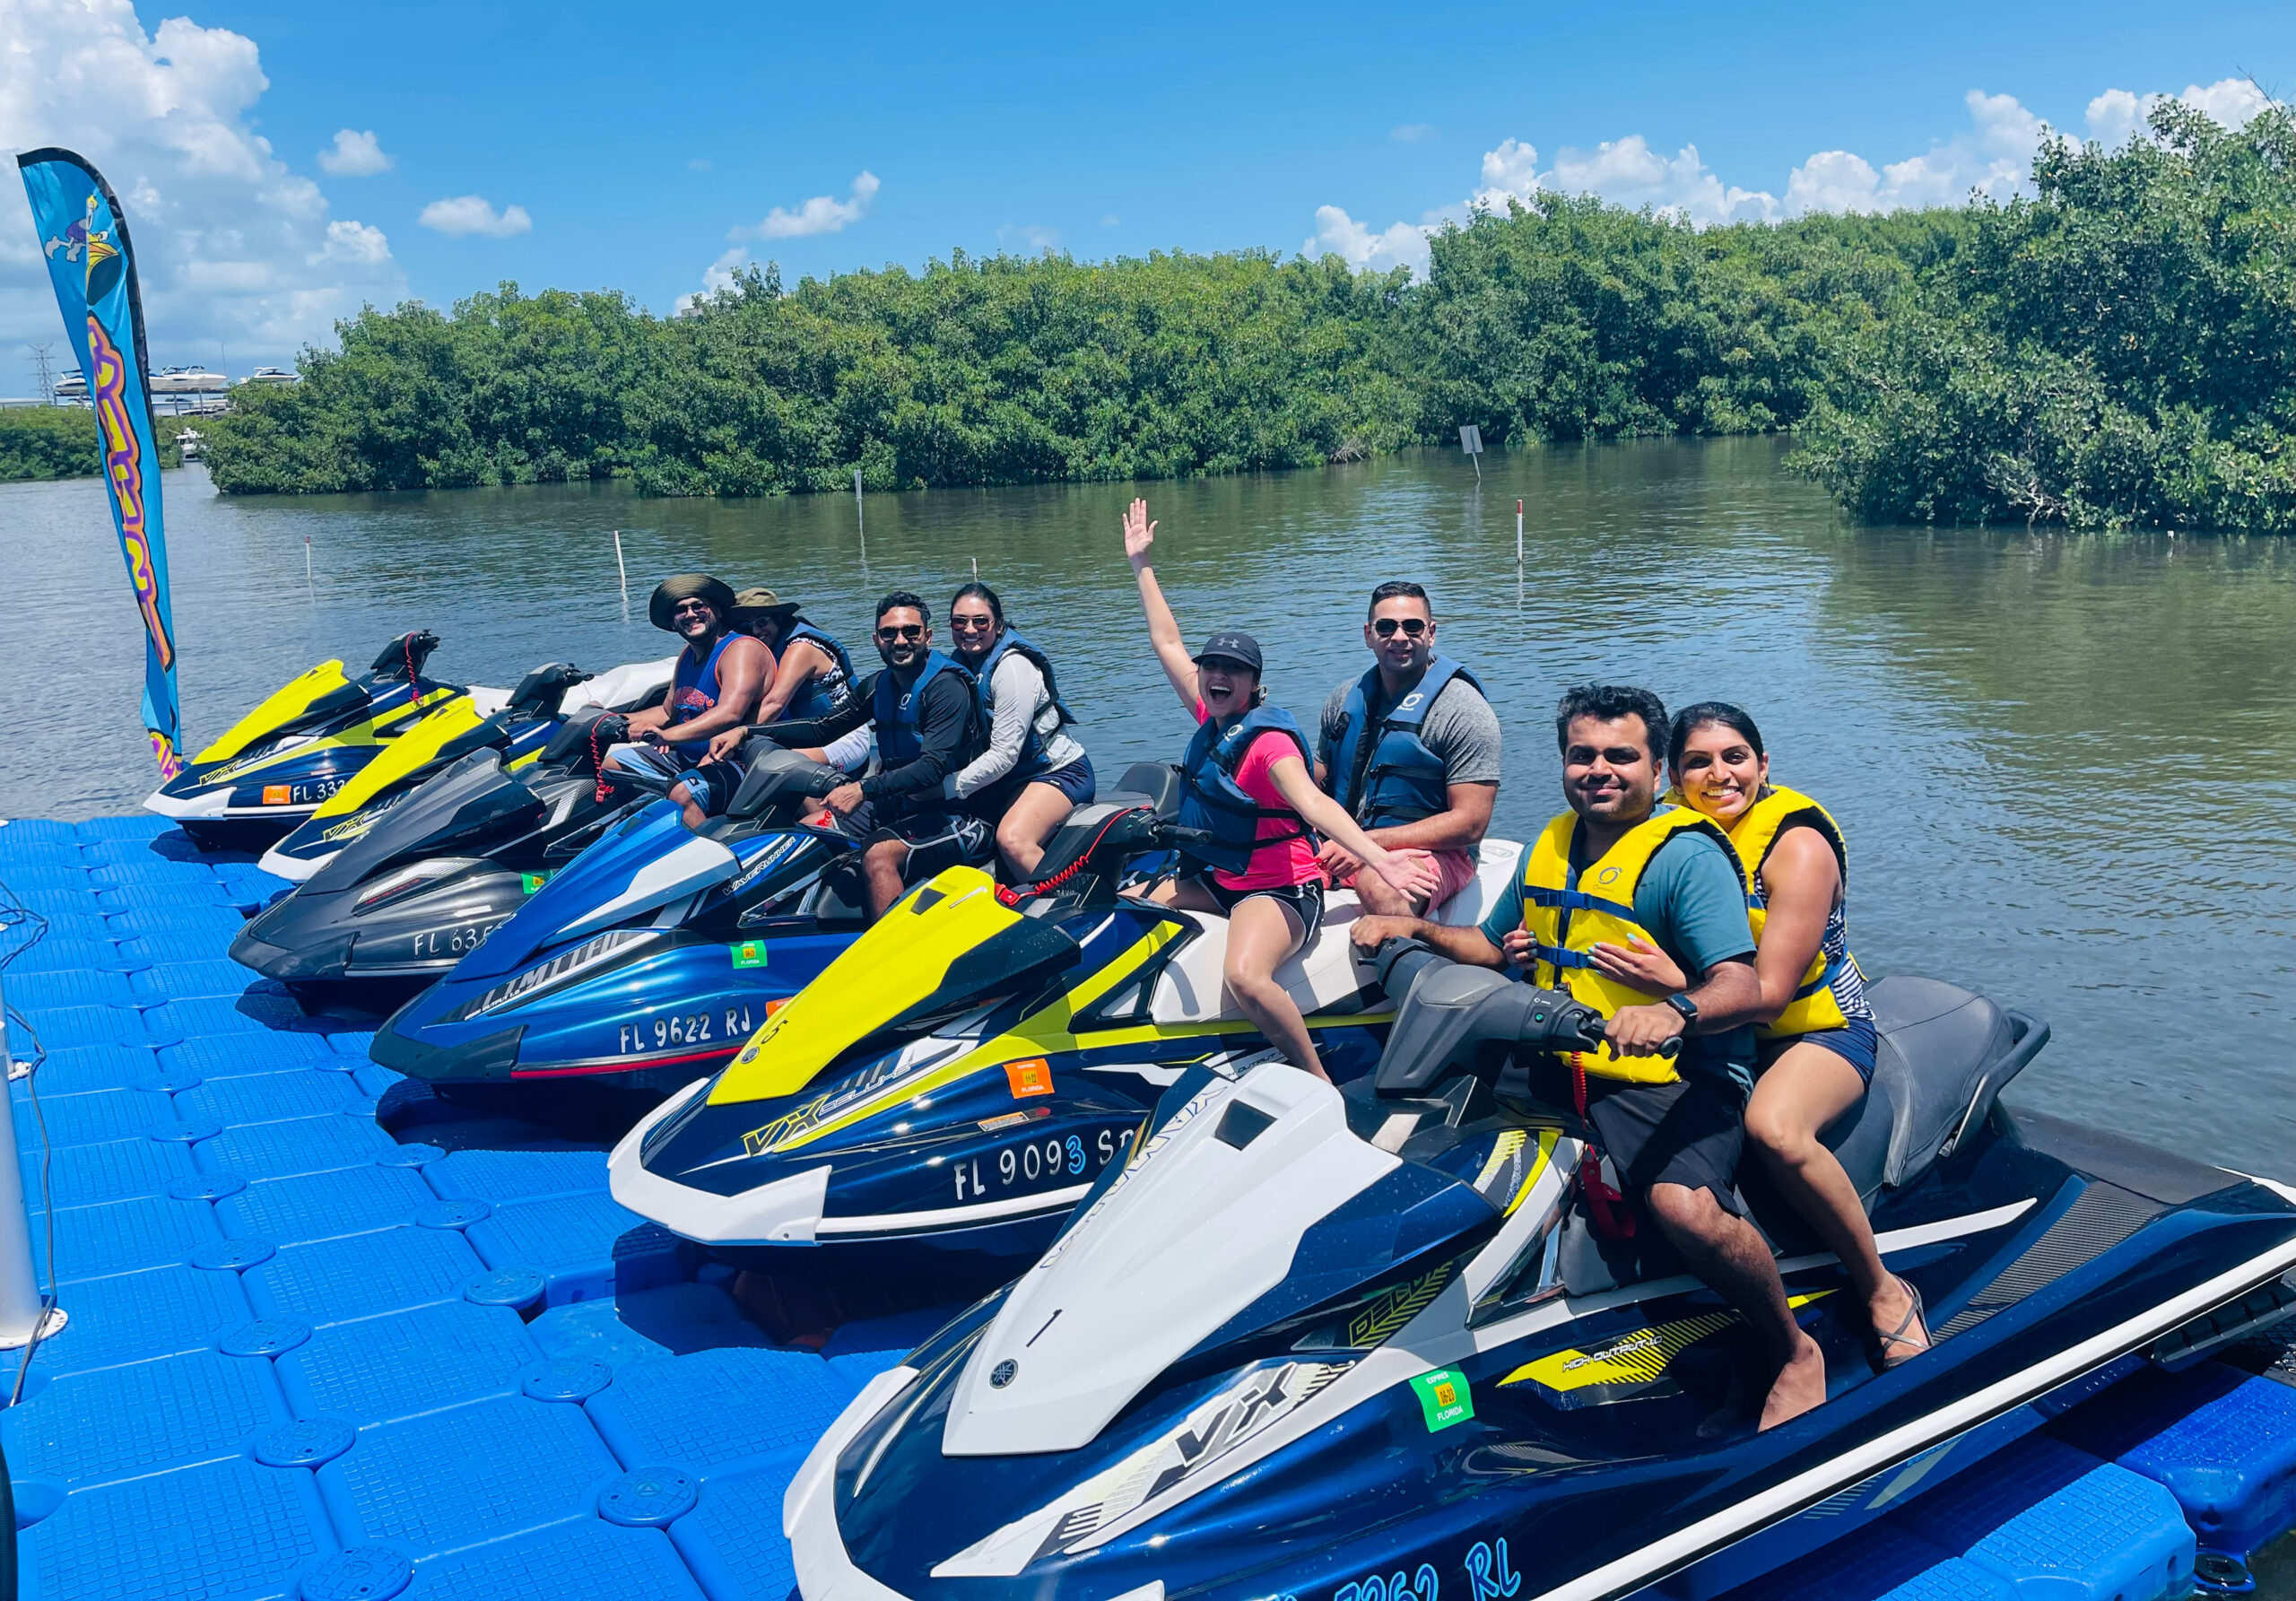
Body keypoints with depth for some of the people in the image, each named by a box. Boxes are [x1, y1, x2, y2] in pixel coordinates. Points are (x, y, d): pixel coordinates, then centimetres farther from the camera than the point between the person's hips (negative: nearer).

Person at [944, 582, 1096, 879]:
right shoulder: (964, 660, 4)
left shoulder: (1013, 666, -20)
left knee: (1012, 839, -34)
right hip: (1008, 777, 9)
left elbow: (1004, 755, -24)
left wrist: (946, 787, -22)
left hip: (1058, 772, -9)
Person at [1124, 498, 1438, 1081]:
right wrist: (1142, 566, 19)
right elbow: (1168, 643, 15)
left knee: (1246, 976, -35)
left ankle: (1321, 1086, -20)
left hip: (1280, 886, -9)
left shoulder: (1269, 739, -17)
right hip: (1216, 877, 9)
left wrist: (1378, 857, -48)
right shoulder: (1211, 720, 5)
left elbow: (1313, 802, -33)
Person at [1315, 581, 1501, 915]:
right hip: (1344, 847, 5)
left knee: (1378, 884, -39)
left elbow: (1471, 824, -12)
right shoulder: (1345, 700, 12)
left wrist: (1368, 843, -19)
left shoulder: (1463, 711, -6)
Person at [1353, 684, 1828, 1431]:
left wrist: (1672, 1012, -42)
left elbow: (1743, 989, -21)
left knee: (1686, 1208, -32)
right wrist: (1413, 927, 9)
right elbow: (1494, 945, 26)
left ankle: (1794, 1352, -4)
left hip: (1677, 1078, -7)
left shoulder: (1687, 855, -11)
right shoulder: (1550, 847, 13)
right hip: (1560, 1068, 8)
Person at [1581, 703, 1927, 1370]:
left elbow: (1768, 994, -22)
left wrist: (1675, 984, -39)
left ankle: (1883, 1291, -15)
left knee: (1774, 1128, -36)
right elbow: (1631, 945, -1)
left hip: (1820, 1028, -5)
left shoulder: (1799, 846, -16)